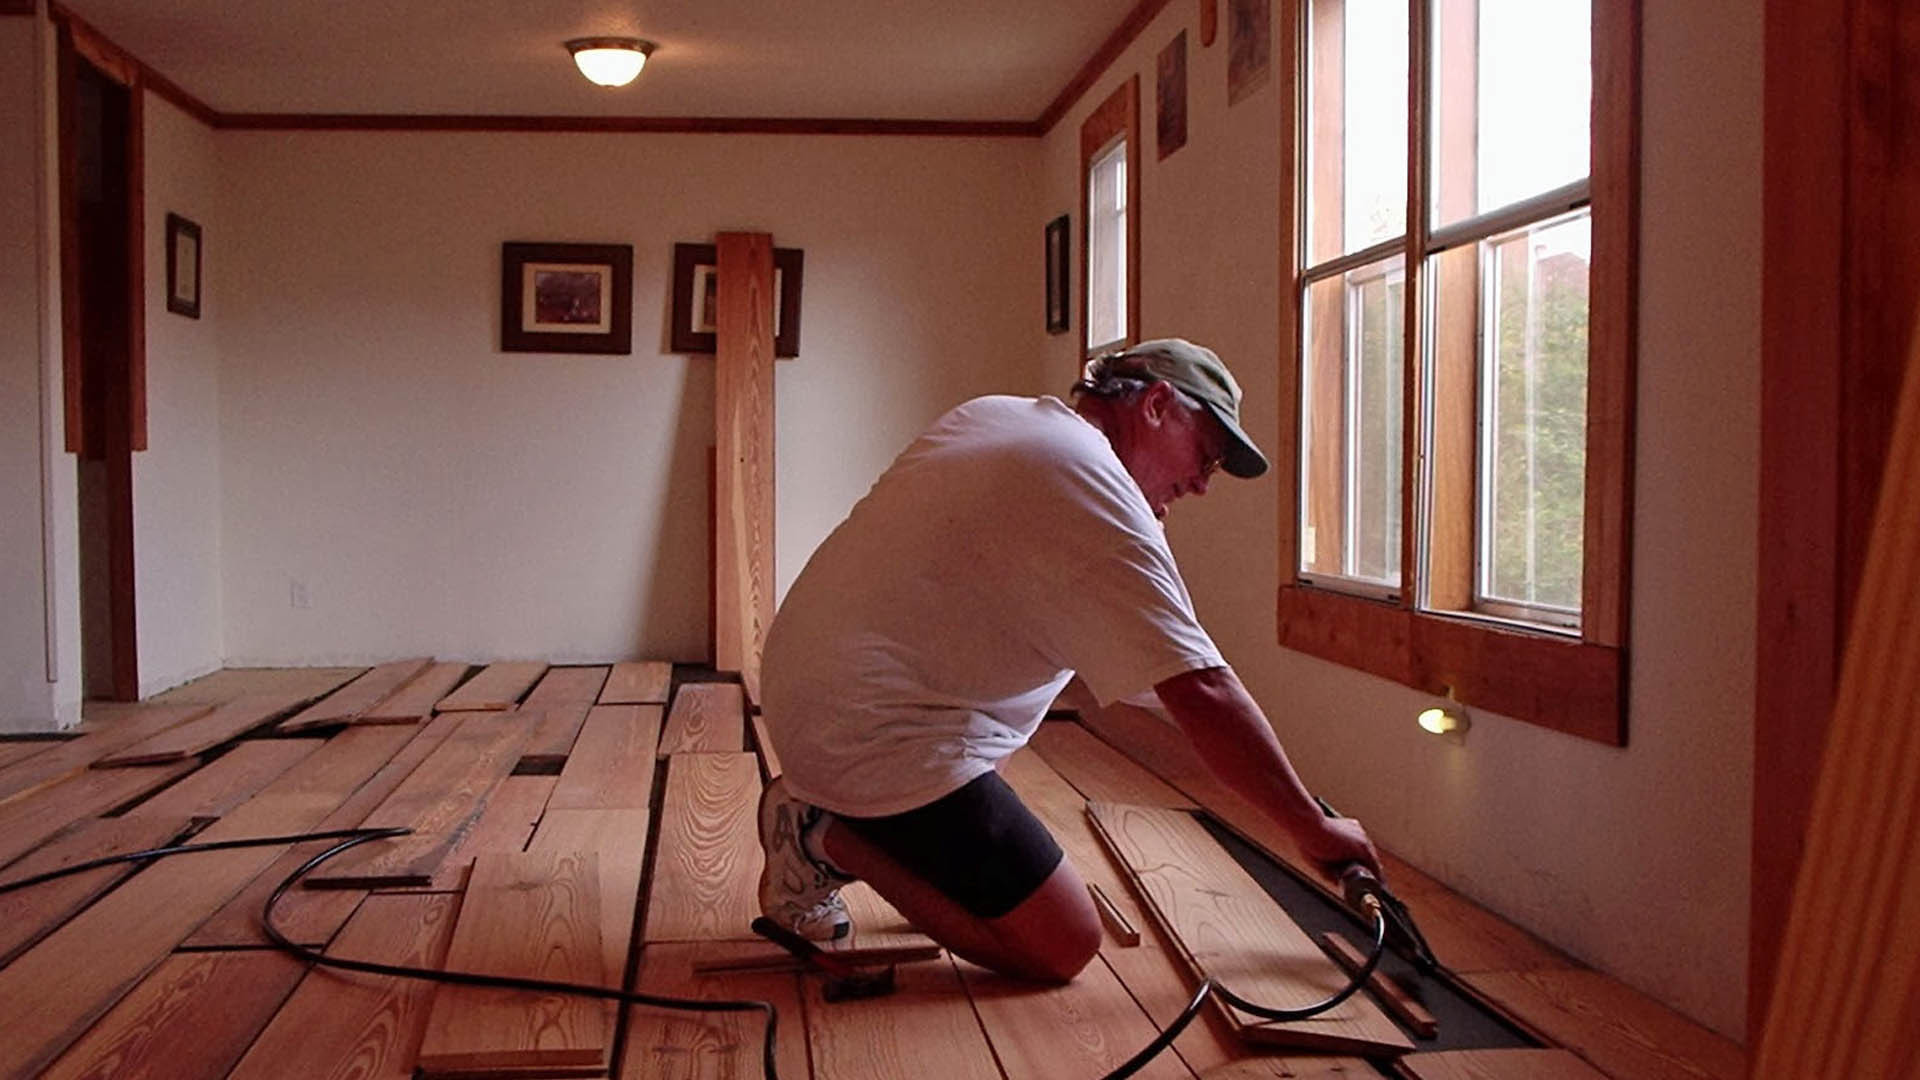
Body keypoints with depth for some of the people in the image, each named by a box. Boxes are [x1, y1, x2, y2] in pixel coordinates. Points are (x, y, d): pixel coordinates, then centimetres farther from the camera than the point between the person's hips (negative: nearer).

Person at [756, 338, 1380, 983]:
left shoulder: (992, 414, 12)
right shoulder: (1100, 495, -15)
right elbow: (1203, 694, -18)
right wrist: (1314, 829, -9)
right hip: (877, 735, -10)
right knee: (1062, 947, -6)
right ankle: (834, 839, -2)